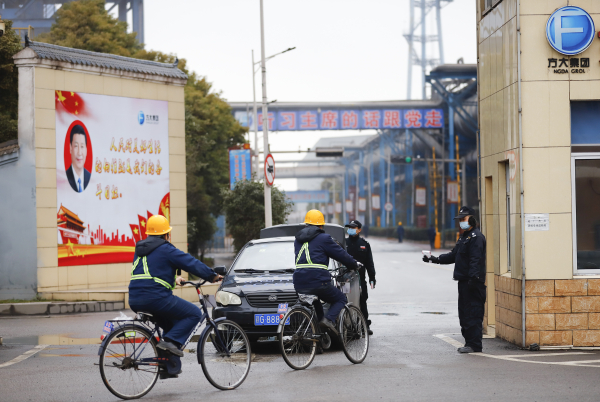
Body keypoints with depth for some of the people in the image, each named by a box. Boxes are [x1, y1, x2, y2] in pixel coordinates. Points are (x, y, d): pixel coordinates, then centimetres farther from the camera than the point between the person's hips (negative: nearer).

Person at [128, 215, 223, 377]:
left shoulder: (140, 249, 21)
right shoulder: (166, 249, -4)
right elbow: (192, 264, -2)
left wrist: (173, 279, 45)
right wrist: (212, 276, 10)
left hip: (135, 301, 8)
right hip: (156, 298, -8)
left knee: (171, 325, 27)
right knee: (194, 314, 4)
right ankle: (171, 341, -13)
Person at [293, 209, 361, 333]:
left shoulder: (298, 239, 19)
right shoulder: (324, 238, 1)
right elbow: (341, 255, 5)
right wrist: (355, 265, 23)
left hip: (299, 285, 6)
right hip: (318, 282, -6)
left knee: (315, 297, 37)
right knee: (341, 299, 14)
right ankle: (329, 319, -11)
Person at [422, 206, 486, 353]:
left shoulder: (476, 237, -10)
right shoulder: (464, 237, 22)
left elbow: (475, 260, -19)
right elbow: (453, 255, 26)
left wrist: (473, 277, -27)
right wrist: (435, 259, 18)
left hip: (473, 282, -10)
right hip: (463, 281, 10)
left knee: (473, 313, -9)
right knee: (464, 314, 11)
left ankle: (475, 344, -8)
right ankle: (469, 342, 17)